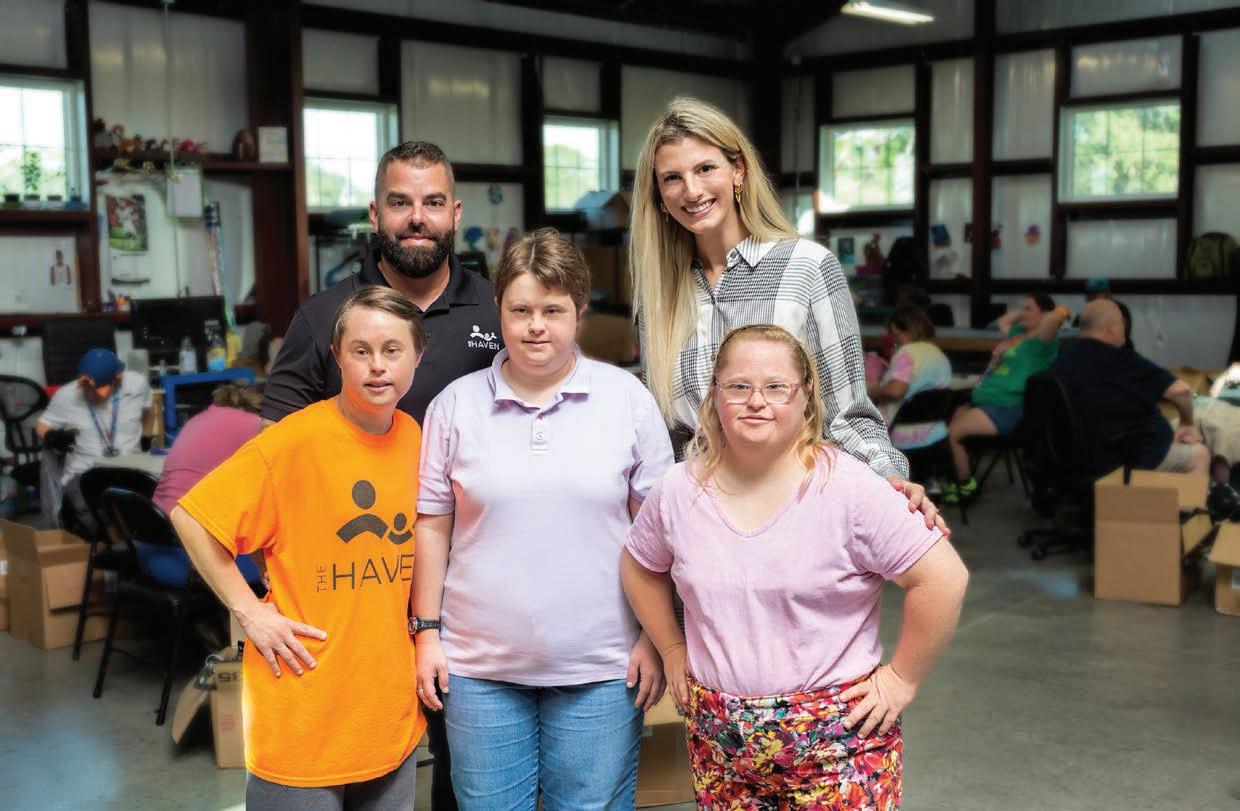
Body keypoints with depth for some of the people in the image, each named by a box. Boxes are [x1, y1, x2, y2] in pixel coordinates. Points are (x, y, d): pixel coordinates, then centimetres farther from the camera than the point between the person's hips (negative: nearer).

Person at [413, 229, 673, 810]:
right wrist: (426, 631, 5)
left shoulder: (627, 398, 0)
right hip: (480, 666, 1)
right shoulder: (456, 404, 2)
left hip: (600, 669, -1)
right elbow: (432, 525, 7)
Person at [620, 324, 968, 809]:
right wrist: (673, 649, 13)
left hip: (837, 737, -3)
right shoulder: (679, 491, -1)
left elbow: (943, 578, -13)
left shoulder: (848, 488, -14)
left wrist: (902, 678, -8)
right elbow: (640, 567, 18)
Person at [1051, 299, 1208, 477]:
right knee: (1199, 454, 13)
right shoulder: (1119, 361, -20)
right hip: (1128, 460, -8)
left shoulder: (1060, 362, 1)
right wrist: (1187, 422, -3)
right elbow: (1179, 390, -22)